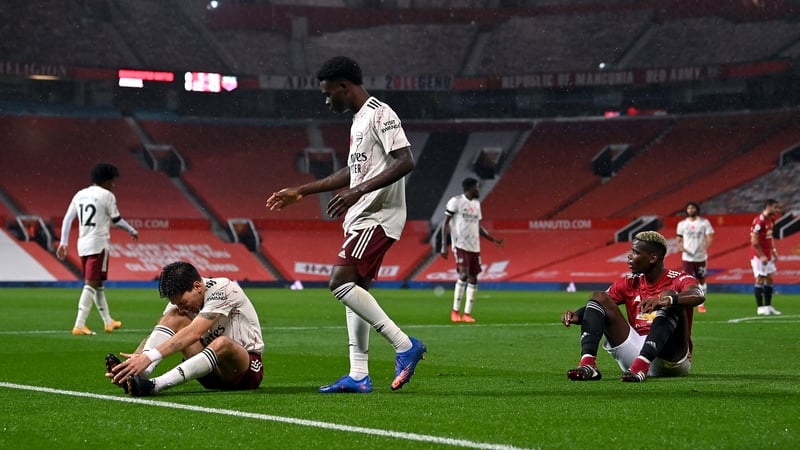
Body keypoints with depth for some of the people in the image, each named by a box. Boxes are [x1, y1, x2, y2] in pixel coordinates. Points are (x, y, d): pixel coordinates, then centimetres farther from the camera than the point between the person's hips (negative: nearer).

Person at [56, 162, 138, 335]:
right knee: (91, 285, -10)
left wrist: (63, 243, 11)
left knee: (98, 285, 18)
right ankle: (79, 325, -18)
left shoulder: (80, 195, 13)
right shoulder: (106, 195, -5)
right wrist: (133, 231, 16)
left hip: (82, 245, 7)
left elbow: (67, 219, 9)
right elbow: (116, 220, 0)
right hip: (98, 244, -7)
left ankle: (108, 322, 29)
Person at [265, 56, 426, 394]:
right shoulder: (359, 119, 20)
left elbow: (405, 162, -22)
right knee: (355, 289, 7)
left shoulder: (380, 114, -11)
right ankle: (358, 375, 8)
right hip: (361, 217, 10)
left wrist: (358, 192, -26)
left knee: (340, 283, -18)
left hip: (377, 216, -10)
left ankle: (404, 345, -15)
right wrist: (300, 192, 30)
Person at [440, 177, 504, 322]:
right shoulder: (456, 201, -5)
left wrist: (493, 240, 17)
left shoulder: (476, 204, 17)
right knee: (464, 274, -18)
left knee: (473, 278, 2)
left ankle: (467, 313, 6)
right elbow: (445, 224, -5)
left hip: (474, 247, 7)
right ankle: (455, 311, -7)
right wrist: (444, 245, -12)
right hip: (460, 245, -7)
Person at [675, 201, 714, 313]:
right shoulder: (682, 224, 5)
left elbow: (710, 237, -5)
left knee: (701, 280, 7)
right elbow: (679, 239, 12)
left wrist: (706, 247, -24)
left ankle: (701, 304, 19)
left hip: (701, 257, 0)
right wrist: (680, 246, -11)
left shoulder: (704, 222, -1)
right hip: (687, 257, 0)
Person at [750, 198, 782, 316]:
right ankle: (760, 308, -1)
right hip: (758, 255, -9)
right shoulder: (759, 221, -20)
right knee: (760, 279, -6)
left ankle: (768, 306, 15)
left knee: (769, 279, 9)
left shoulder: (771, 220, 9)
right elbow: (754, 241, -21)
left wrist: (773, 251, 10)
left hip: (767, 254, 9)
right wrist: (762, 256, -19)